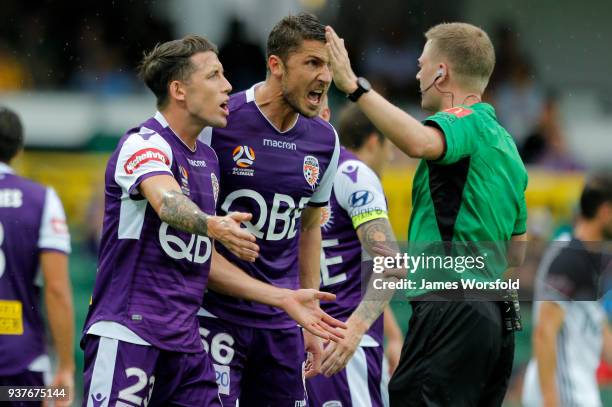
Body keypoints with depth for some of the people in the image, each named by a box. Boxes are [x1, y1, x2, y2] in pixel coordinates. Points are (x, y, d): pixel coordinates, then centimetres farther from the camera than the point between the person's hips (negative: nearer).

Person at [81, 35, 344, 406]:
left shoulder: (208, 159, 17)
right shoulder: (144, 144, -9)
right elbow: (167, 203, -32)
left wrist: (283, 299, 19)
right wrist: (214, 226, -52)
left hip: (185, 344, 8)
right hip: (128, 335, -8)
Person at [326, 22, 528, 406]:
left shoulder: (465, 121, -7)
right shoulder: (504, 141, 23)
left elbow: (420, 142, -33)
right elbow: (516, 253, 27)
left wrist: (354, 85, -28)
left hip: (453, 312, -10)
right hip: (494, 315, 10)